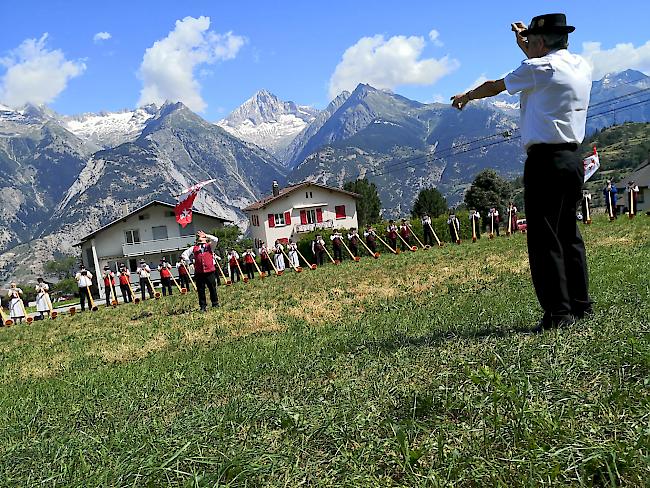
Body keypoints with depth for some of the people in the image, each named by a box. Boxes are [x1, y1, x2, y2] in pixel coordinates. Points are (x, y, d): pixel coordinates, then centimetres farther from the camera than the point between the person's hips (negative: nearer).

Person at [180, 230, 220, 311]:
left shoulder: (210, 246, 10)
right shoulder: (194, 248, 14)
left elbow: (215, 240, -8)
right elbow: (184, 254, 16)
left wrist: (205, 235, -2)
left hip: (209, 271, -1)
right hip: (199, 273, 2)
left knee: (212, 288, 3)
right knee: (200, 290, 3)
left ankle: (215, 304, 15)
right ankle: (203, 306, 10)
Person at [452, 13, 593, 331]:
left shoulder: (538, 68, -6)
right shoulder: (582, 66, 15)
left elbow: (494, 87, 8)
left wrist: (465, 96, 25)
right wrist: (525, 44, 42)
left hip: (545, 160, -8)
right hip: (573, 159, 8)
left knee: (544, 238, -6)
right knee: (568, 234, 13)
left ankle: (558, 312, -6)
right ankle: (581, 304, 18)